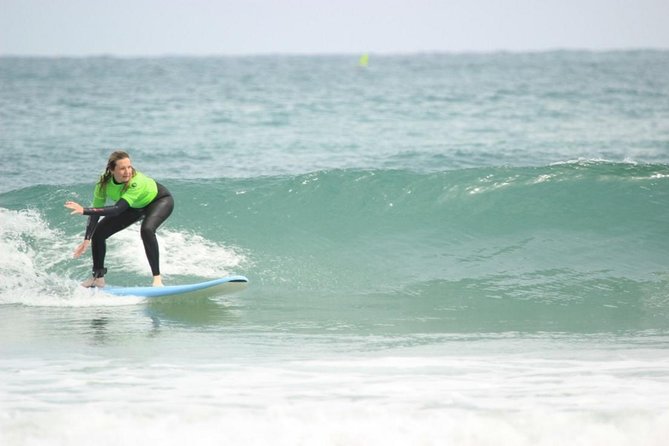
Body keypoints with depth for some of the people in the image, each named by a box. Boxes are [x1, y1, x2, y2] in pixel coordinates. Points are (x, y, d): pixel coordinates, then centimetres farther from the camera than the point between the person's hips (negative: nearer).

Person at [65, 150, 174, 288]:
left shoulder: (136, 181, -43)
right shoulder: (104, 183, -26)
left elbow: (117, 209, -49)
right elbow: (96, 211, -16)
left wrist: (84, 210, -54)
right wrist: (87, 240, -23)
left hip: (161, 201, -6)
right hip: (135, 206, 6)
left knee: (147, 229, -36)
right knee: (98, 233, 0)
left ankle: (157, 278, -29)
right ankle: (98, 278, 18)